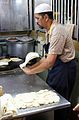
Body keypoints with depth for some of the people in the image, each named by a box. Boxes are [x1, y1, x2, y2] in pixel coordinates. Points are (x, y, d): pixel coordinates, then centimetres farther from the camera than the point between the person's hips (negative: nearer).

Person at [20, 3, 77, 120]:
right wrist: (32, 67, 5)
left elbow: (50, 61, -26)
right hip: (56, 67, 9)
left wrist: (31, 71, -16)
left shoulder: (57, 31, -24)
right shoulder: (49, 31, 6)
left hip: (64, 68, -9)